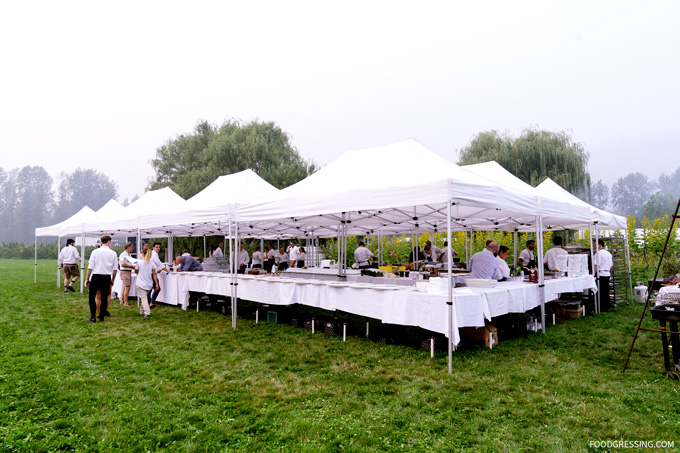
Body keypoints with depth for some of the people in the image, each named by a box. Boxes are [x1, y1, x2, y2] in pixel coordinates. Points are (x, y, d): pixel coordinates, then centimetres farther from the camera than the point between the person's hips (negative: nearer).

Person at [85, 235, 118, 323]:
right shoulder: (113, 253, 1)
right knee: (104, 297, 9)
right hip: (107, 277, 1)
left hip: (96, 276, -1)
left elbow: (90, 267, -3)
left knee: (92, 296, 11)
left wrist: (87, 279, 4)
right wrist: (112, 280, 14)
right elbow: (115, 269, 3)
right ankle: (101, 317, 13)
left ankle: (93, 316, 8)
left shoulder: (95, 252, -2)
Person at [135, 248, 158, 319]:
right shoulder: (151, 263, 0)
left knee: (143, 298, -7)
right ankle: (142, 310, 33)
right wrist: (156, 284, 0)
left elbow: (136, 272, 4)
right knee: (145, 297, 21)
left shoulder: (139, 262, -8)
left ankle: (147, 313, -20)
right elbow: (154, 274, -2)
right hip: (149, 284, 4)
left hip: (141, 284, -4)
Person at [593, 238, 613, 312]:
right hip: (607, 274, 9)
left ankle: (601, 308, -3)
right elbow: (611, 265, 20)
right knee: (606, 291, 14)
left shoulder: (598, 253, -13)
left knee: (600, 291, -4)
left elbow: (596, 265, -18)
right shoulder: (608, 253, 15)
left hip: (600, 274, -8)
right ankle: (607, 306, 18)